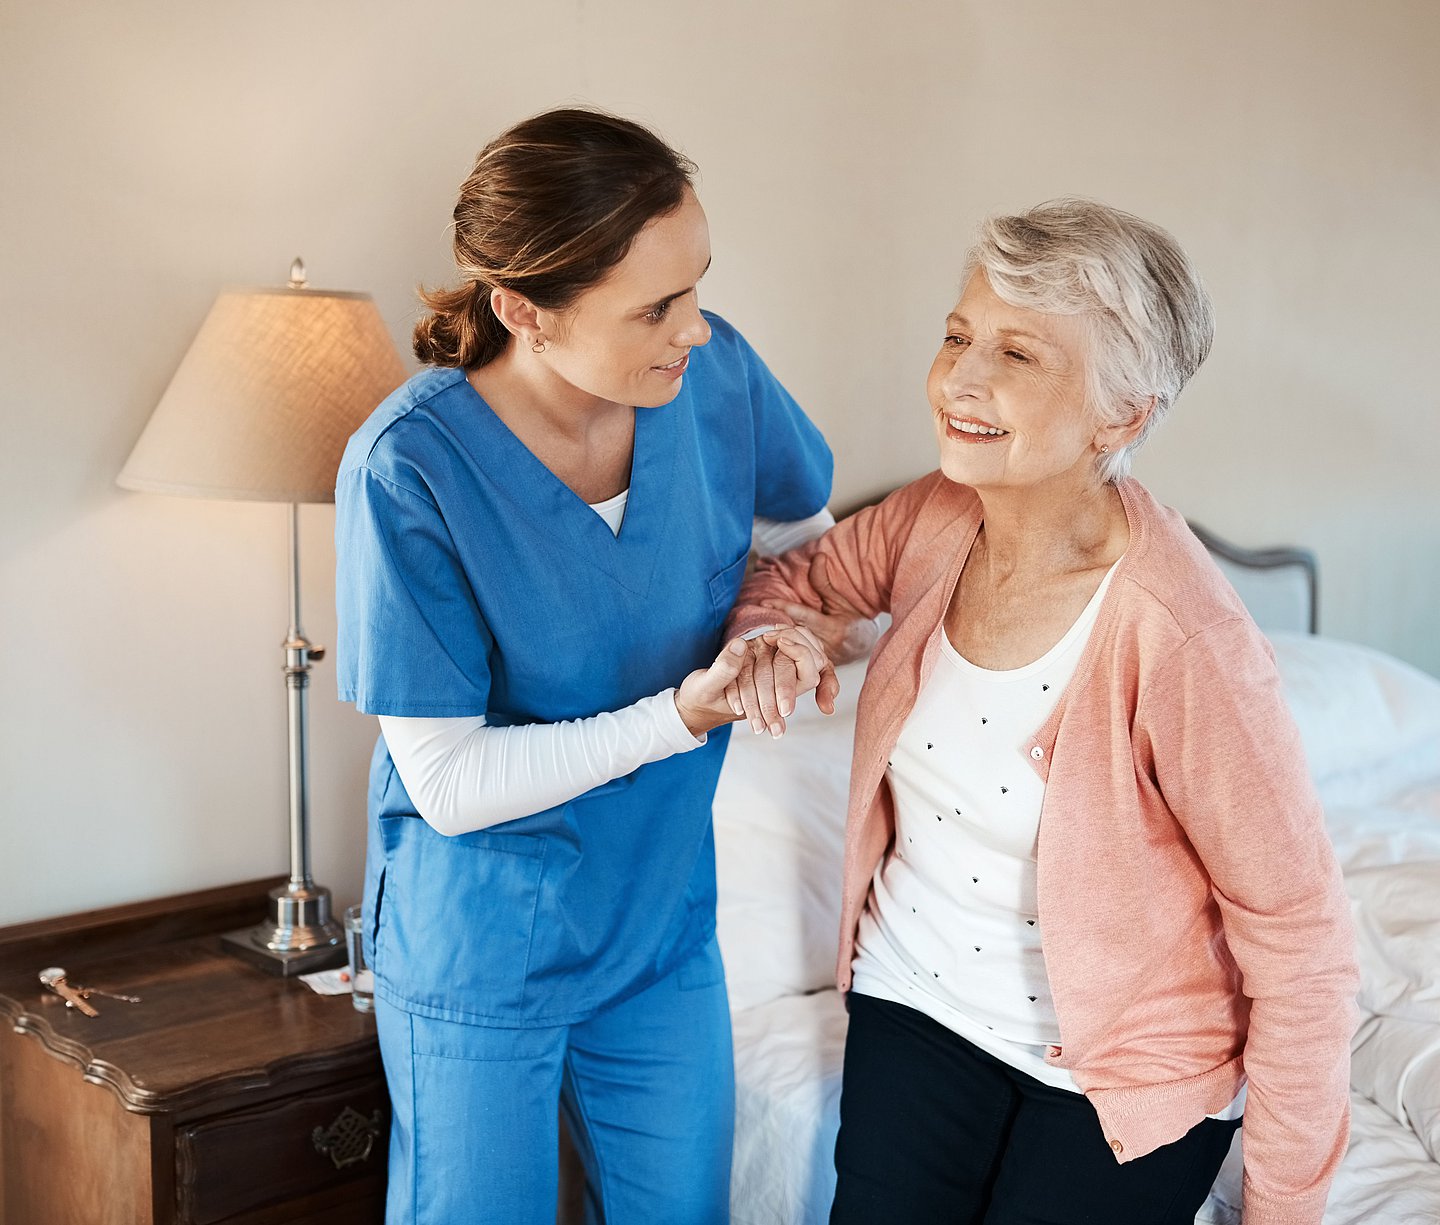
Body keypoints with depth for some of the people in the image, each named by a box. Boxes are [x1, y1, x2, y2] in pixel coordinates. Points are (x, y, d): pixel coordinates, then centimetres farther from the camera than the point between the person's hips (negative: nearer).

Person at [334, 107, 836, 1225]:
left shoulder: (714, 371, -12)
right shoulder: (410, 469, -25)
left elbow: (806, 529, 9)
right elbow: (449, 783, -21)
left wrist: (780, 613, -11)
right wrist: (677, 714, -29)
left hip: (664, 922, 4)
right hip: (480, 954, -4)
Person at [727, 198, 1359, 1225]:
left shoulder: (1182, 640, -29)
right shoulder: (934, 521, -12)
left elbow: (1302, 944, -20)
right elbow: (796, 578, 10)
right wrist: (764, 635, -15)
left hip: (1119, 1077, -4)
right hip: (915, 996, 5)